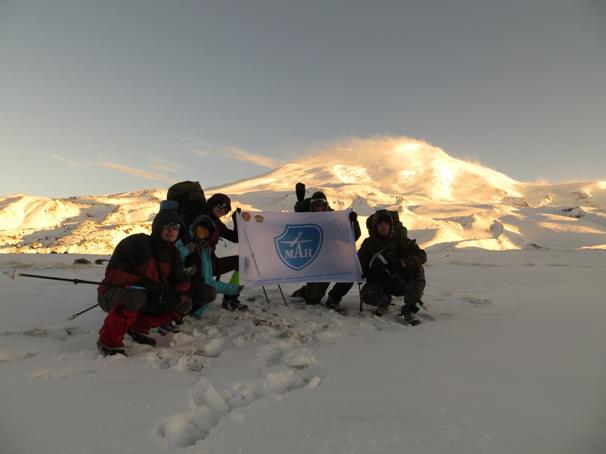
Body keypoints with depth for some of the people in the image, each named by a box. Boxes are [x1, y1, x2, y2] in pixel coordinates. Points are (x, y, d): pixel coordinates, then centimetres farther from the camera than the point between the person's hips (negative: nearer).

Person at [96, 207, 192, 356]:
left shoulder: (172, 254, 2)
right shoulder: (136, 243, -20)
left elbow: (181, 281, 2)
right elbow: (113, 274, -23)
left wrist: (176, 295, -22)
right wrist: (144, 284, -34)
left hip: (145, 299, 7)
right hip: (112, 294, -6)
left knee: (185, 303, -8)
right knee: (134, 296, -42)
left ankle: (138, 327, 5)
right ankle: (109, 342, -17)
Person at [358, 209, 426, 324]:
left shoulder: (401, 240, -5)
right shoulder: (369, 243, -1)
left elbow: (421, 255, -14)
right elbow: (360, 264, 2)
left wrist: (402, 262, -33)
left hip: (402, 283, -1)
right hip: (380, 284, 1)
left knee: (418, 270, -28)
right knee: (366, 295, -28)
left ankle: (408, 310, -21)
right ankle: (385, 301, 7)